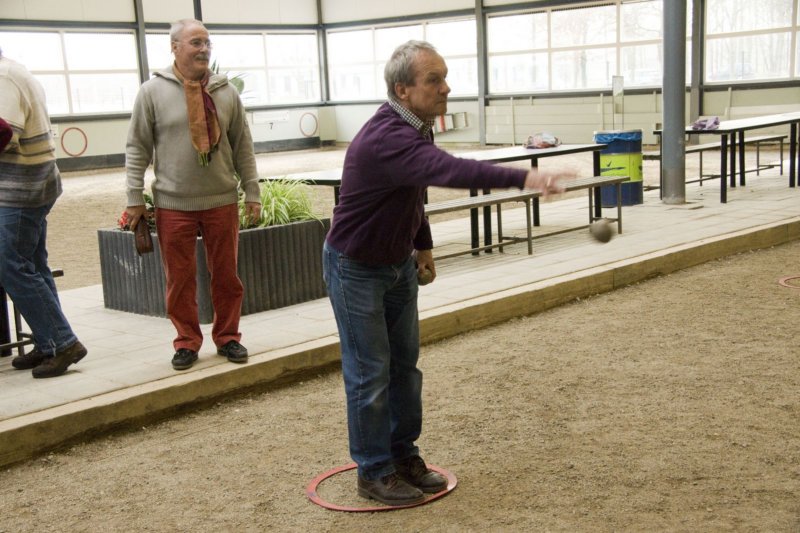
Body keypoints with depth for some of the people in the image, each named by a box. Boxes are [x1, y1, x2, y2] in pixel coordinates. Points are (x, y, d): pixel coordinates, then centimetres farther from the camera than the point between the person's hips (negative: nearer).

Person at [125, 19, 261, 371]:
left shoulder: (226, 91, 5)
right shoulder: (152, 91, -2)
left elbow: (242, 145, 9)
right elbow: (138, 148, 1)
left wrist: (251, 192, 6)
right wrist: (134, 198, -2)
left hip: (222, 202, 2)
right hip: (173, 205, -2)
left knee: (226, 275, 9)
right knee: (179, 278, 6)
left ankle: (227, 337, 25)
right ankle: (187, 342, 20)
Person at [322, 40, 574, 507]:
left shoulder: (414, 127, -1)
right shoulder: (387, 138, -32)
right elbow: (450, 170, -50)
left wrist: (424, 244, 19)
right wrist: (523, 177, -59)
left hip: (399, 262, 9)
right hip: (356, 268, -9)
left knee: (405, 364, 12)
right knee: (371, 373, 0)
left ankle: (404, 454, 26)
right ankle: (374, 472, 14)